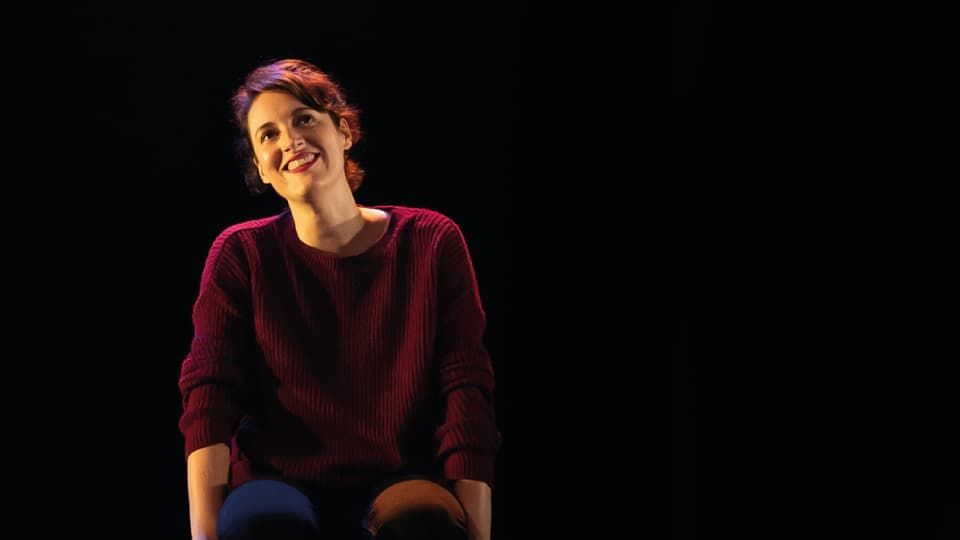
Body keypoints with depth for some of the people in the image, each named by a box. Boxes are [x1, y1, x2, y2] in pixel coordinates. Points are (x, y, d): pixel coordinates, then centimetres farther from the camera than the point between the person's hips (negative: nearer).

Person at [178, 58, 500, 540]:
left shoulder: (432, 243, 3)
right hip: (281, 485, 0)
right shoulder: (241, 255, 4)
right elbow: (208, 397, -7)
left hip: (400, 485, 0)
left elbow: (467, 398, -3)